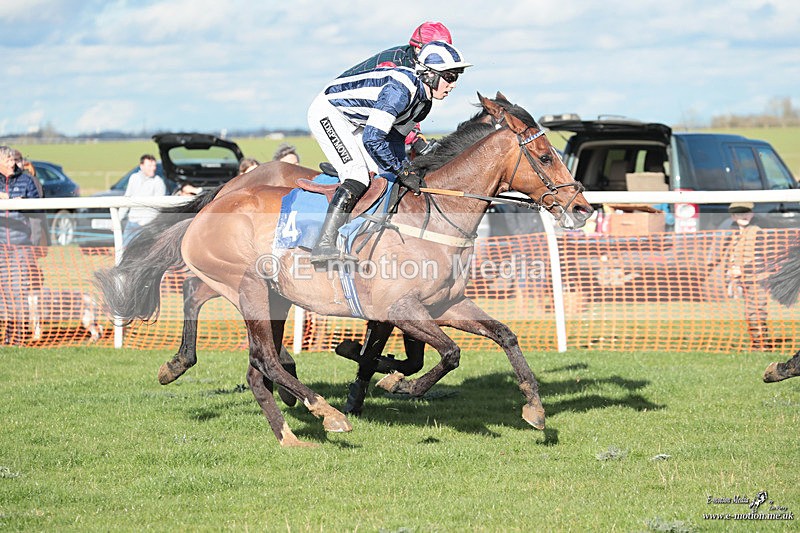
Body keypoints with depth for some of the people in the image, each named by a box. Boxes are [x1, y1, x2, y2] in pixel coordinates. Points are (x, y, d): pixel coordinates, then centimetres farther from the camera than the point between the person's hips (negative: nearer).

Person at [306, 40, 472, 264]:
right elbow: (373, 139, -34)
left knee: (386, 174, 4)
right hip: (327, 113, -10)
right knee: (358, 176, -22)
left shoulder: (423, 101, -1)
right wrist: (403, 171, -25)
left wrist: (404, 169, 2)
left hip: (352, 123, 10)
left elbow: (396, 136, 13)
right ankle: (324, 245, -28)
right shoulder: (400, 89, -31)